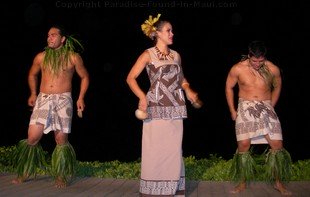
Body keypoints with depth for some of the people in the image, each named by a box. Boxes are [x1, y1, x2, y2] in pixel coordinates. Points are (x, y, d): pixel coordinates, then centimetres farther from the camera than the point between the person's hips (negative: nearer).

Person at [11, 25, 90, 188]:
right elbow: (32, 74, 25)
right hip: (43, 100, 2)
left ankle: (60, 176, 13)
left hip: (63, 101, -2)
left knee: (61, 140, -1)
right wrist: (33, 93, 14)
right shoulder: (41, 57, 9)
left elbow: (84, 77, 12)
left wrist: (81, 98, 3)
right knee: (32, 137, -5)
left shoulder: (73, 57, 3)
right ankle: (25, 172, 13)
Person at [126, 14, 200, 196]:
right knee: (155, 150, -3)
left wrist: (188, 90, 5)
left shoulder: (176, 55, 14)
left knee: (174, 150, 6)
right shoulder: (148, 55, 0)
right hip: (156, 109, -4)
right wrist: (142, 97, -17)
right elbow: (130, 78, -2)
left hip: (175, 109, 5)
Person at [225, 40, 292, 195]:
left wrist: (270, 107, 12)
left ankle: (278, 182, 12)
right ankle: (242, 183, 7)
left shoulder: (273, 69, -5)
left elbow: (277, 87, 14)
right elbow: (229, 87, 6)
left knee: (277, 144, -5)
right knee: (243, 145, -9)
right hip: (245, 108, -1)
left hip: (266, 108, 1)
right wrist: (232, 111, 6)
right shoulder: (238, 69, -8)